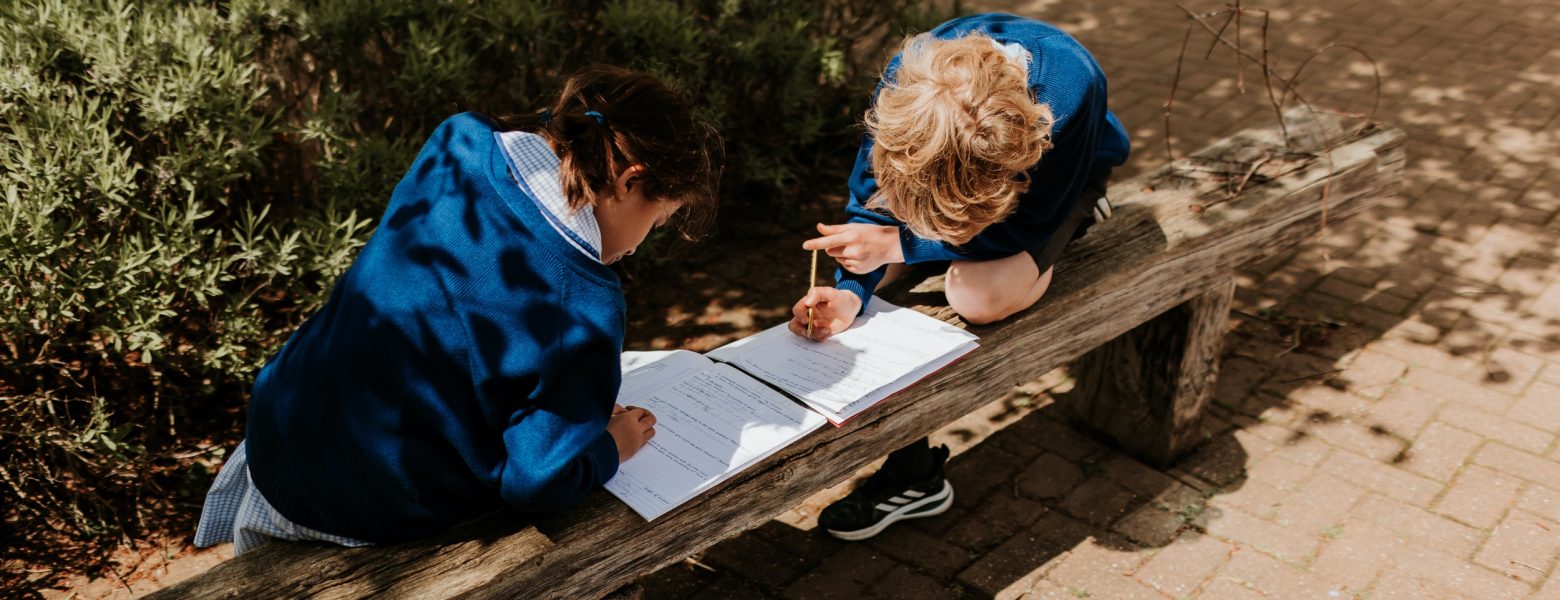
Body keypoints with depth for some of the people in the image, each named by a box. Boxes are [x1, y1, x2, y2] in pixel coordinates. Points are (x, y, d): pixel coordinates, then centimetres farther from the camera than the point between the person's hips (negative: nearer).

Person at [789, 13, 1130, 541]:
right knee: (876, 285, -17)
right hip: (950, 163, 5)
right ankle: (912, 470, -4)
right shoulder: (907, 79, -31)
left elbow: (1026, 228, -32)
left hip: (1060, 179, -4)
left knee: (980, 295, -36)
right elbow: (870, 195, -19)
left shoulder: (1070, 89, -41)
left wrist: (896, 243, -38)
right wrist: (851, 291, -35)